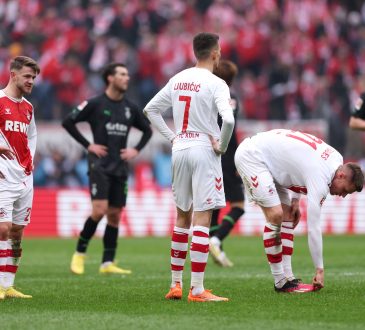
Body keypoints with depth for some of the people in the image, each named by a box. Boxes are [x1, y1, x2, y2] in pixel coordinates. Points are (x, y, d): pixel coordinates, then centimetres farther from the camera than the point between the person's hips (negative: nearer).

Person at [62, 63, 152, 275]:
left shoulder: (130, 108, 10)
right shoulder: (95, 104, -5)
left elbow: (147, 130, 24)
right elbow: (68, 122, -3)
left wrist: (136, 150, 8)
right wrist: (88, 145, -7)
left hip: (121, 168, 5)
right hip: (100, 165, -5)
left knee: (115, 214, 3)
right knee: (99, 210, -17)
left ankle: (108, 263, 8)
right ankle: (80, 252, 1)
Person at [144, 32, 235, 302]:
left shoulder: (178, 80, 9)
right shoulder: (216, 84, -11)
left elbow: (150, 109, 16)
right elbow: (228, 119, -25)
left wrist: (171, 137, 13)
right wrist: (221, 146, -9)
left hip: (180, 151, 6)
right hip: (204, 151, -6)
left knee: (183, 217, 16)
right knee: (202, 220, -6)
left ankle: (176, 284, 19)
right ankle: (197, 290, -8)